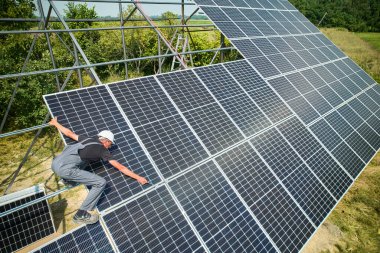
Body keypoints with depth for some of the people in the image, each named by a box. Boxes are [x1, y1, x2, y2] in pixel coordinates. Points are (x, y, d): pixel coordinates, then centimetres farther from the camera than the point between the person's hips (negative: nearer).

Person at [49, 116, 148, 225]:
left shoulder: (88, 139, 22)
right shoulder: (103, 150, 6)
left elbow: (69, 133, 33)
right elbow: (120, 167, 7)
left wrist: (55, 123, 51)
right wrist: (138, 177, 14)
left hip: (55, 163, 9)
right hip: (65, 169, -8)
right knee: (101, 183, -7)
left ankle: (67, 179, 30)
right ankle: (81, 215, -3)